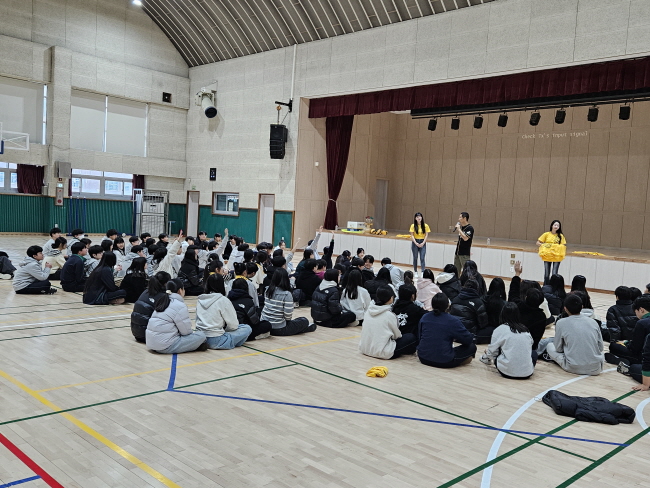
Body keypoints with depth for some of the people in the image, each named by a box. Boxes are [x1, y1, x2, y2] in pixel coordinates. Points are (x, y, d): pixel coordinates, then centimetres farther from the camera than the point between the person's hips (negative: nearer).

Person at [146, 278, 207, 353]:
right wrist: (193, 332, 13)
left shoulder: (163, 301, 14)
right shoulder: (180, 305, -11)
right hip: (166, 347, -9)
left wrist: (191, 332, 15)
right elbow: (185, 331, -8)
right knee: (201, 335, -7)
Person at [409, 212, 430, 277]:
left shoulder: (425, 225, -1)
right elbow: (412, 235, -5)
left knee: (422, 258, -8)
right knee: (415, 258, 7)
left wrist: (423, 243, -11)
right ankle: (415, 272, 17)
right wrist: (416, 243, -15)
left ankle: (423, 272, -13)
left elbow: (426, 235, -1)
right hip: (415, 243, 0)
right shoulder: (413, 226, -3)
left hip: (422, 243, 0)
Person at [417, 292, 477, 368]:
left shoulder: (424, 318, 3)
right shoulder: (453, 321, -11)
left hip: (423, 358, 5)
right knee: (472, 347, 9)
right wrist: (454, 338, 15)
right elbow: (469, 339, -5)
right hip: (444, 362, -5)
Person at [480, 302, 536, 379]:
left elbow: (492, 352, 1)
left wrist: (487, 352, 27)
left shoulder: (500, 330, -5)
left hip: (507, 372, -1)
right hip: (527, 373, 1)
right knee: (534, 353, 31)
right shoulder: (525, 329, 5)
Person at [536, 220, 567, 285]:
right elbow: (538, 243, 4)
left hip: (557, 256, 0)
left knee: (554, 274, -5)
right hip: (547, 256, 0)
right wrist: (544, 245, -11)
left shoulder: (561, 236, 3)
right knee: (547, 274, 5)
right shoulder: (546, 234, 1)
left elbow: (564, 245, 5)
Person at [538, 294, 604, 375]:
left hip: (573, 368, -3)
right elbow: (600, 348, 13)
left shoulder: (561, 323, -2)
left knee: (550, 345, 18)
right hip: (596, 369, 3)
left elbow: (558, 348, 6)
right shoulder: (593, 322, 5)